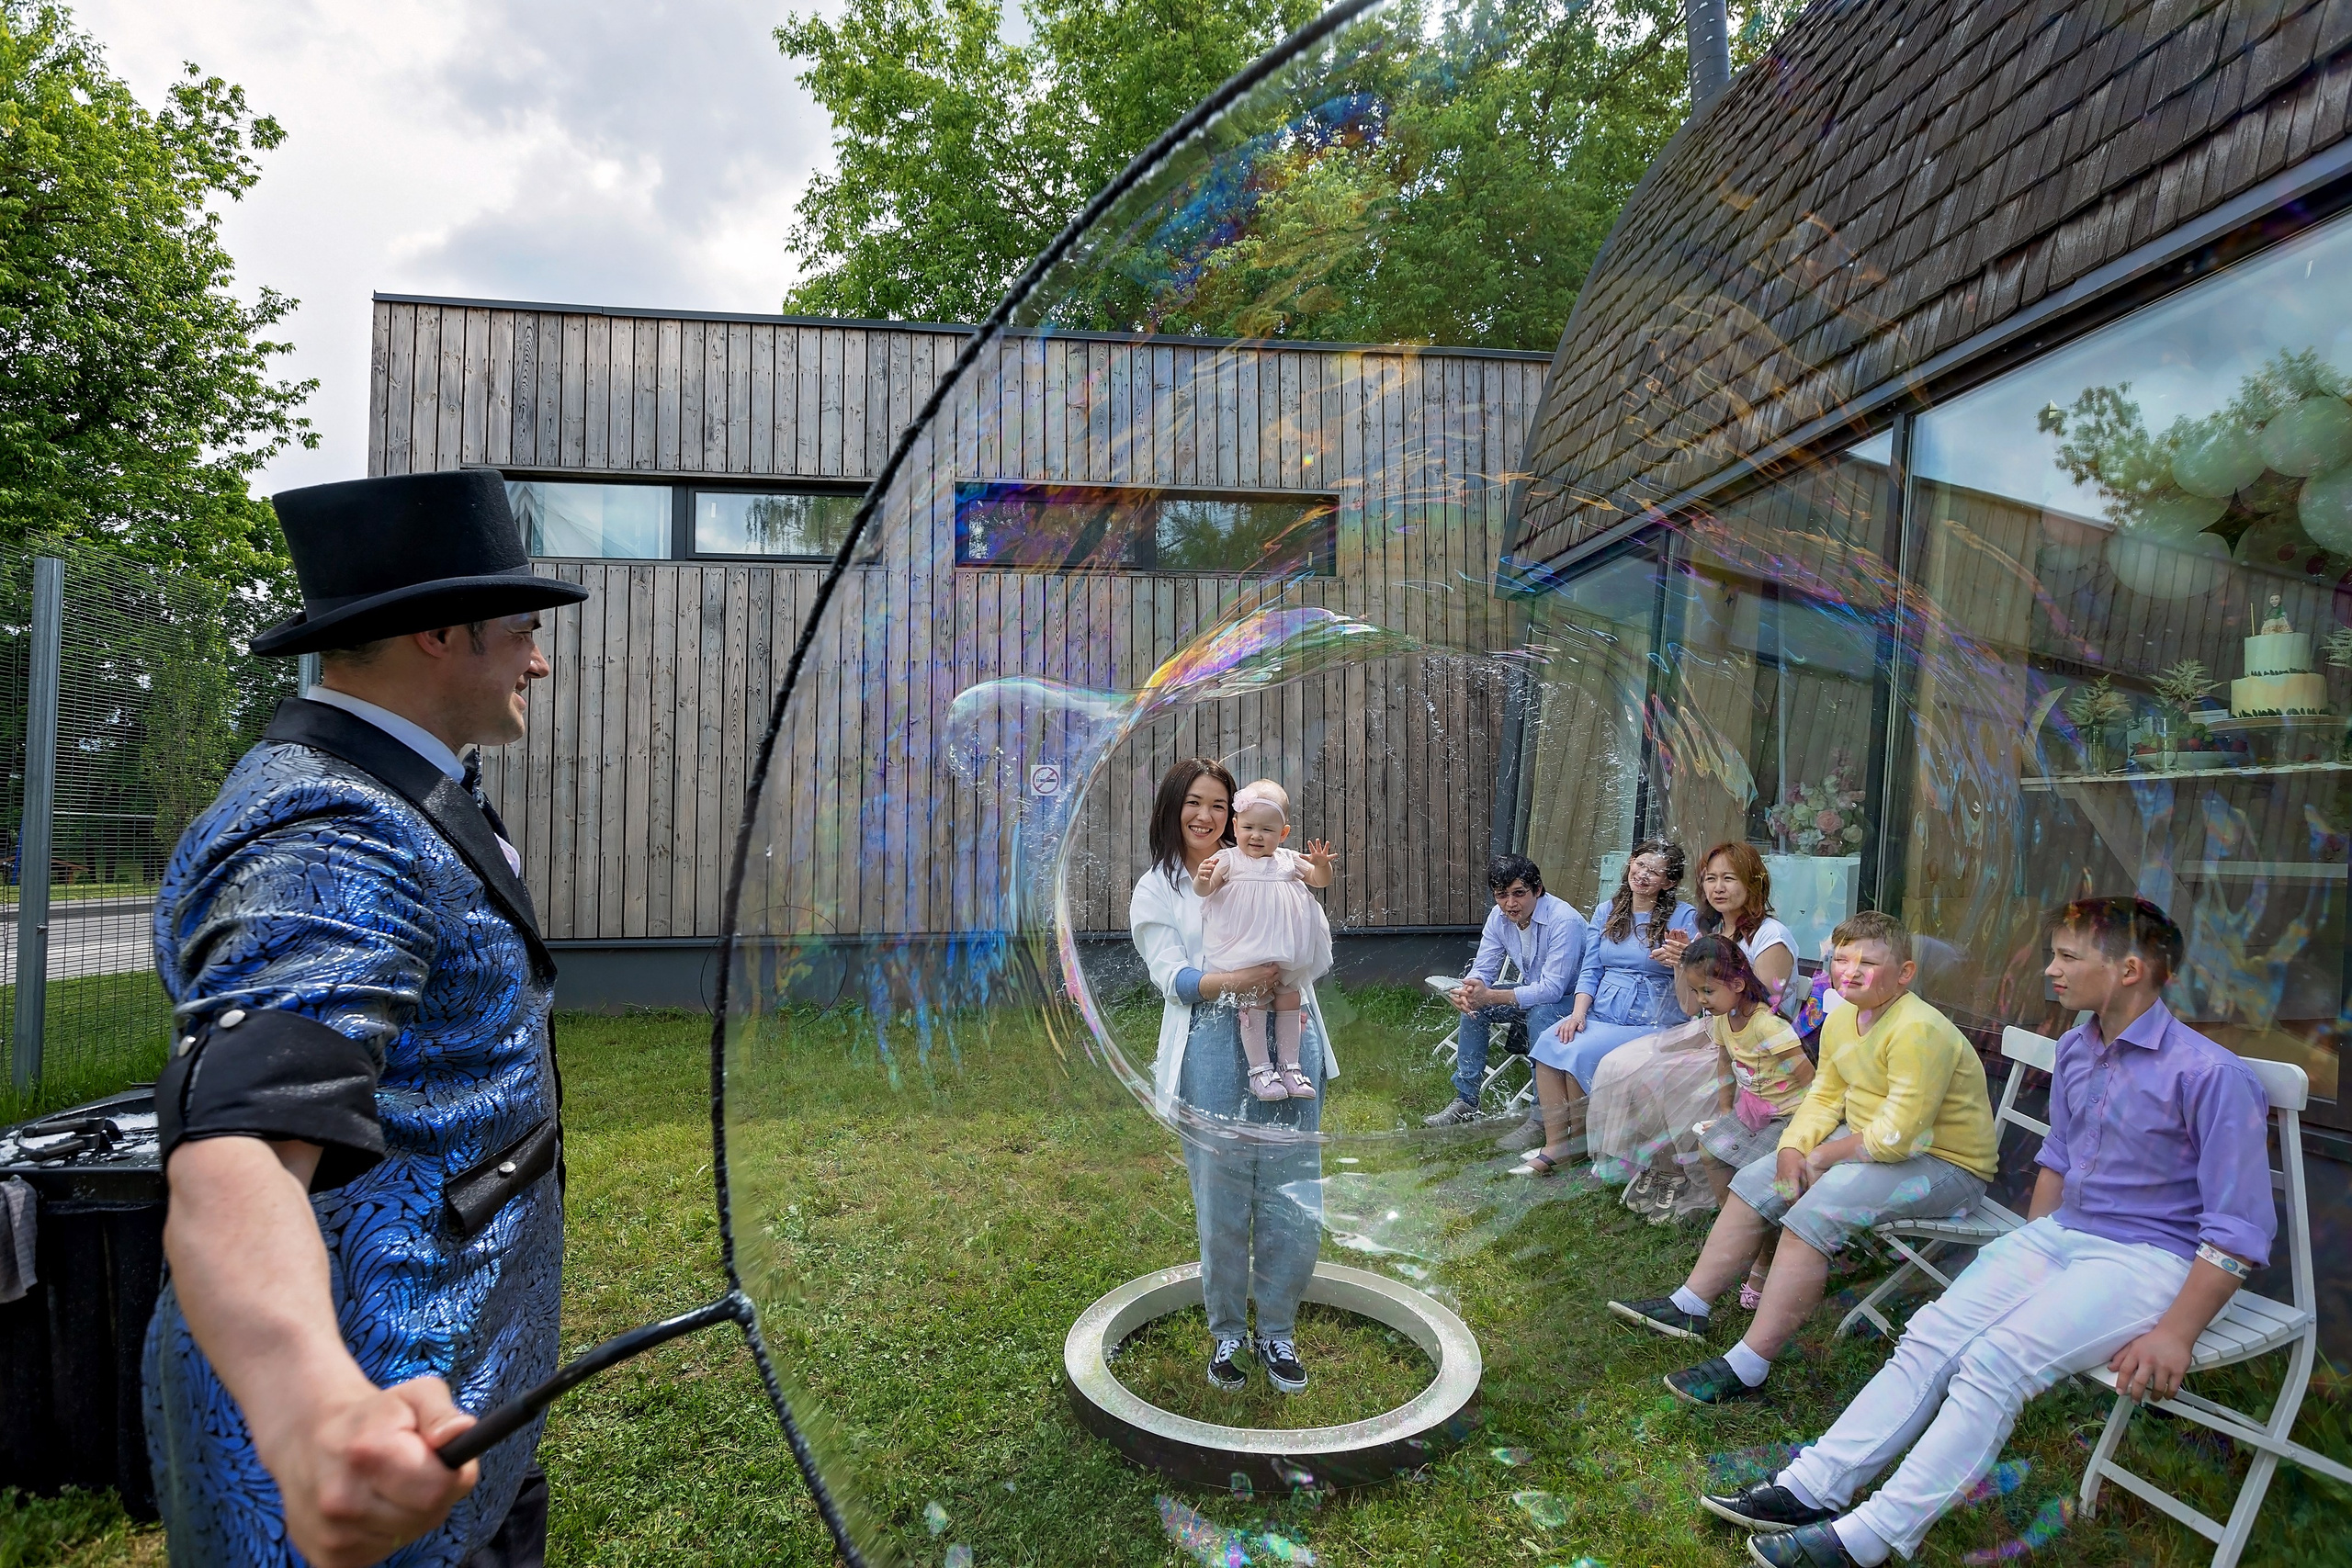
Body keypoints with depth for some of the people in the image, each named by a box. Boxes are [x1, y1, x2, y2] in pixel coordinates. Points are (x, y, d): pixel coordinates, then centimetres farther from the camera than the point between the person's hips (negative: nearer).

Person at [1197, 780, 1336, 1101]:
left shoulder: (1289, 860, 7)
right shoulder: (1229, 860, -3)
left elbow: (1320, 881, 10)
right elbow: (1205, 890, -12)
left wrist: (1322, 864, -12)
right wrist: (1203, 879, -35)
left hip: (1286, 953, 4)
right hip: (1245, 954, -4)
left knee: (1288, 999, 9)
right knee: (1252, 1002, -7)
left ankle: (1289, 1066, 20)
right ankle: (1259, 1069, 1)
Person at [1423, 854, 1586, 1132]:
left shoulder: (1564, 921, -29)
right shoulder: (1499, 917, -7)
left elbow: (1552, 989, -34)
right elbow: (1483, 970, -2)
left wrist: (1490, 996, -40)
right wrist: (1467, 991, -29)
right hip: (1535, 991, 7)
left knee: (1539, 1015, -36)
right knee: (1473, 1004, -10)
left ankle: (1543, 1118, -25)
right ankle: (1466, 1101, -2)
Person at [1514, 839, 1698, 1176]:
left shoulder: (1684, 917, -1)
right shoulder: (1606, 912, 14)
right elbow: (1590, 970, 10)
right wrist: (1578, 1012, -5)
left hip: (1652, 1020, -5)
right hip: (1601, 1012, 5)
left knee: (1579, 1052, -28)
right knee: (1548, 1042, -23)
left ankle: (1580, 1145, -6)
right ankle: (1554, 1147, -16)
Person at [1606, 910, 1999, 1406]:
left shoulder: (1919, 1031, -27)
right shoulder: (1841, 1021, 2)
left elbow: (1895, 1138, -29)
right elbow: (1824, 1095, 9)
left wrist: (1822, 1157, -15)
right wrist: (1792, 1149, -8)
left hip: (1945, 1164, -10)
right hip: (1865, 1140, 10)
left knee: (1815, 1212, -27)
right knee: (1755, 1181, 4)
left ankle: (1745, 1369, -22)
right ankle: (1689, 1307, 10)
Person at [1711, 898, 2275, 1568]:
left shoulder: (2210, 1076, -16)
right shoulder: (2074, 1049, 8)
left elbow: (2241, 1228, -16)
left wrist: (2176, 1334, -20)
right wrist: (2024, 1257, 17)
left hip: (2148, 1259, -7)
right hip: (2059, 1235, 7)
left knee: (1994, 1362, -26)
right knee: (1930, 1336, -9)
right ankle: (1812, 1488, -11)